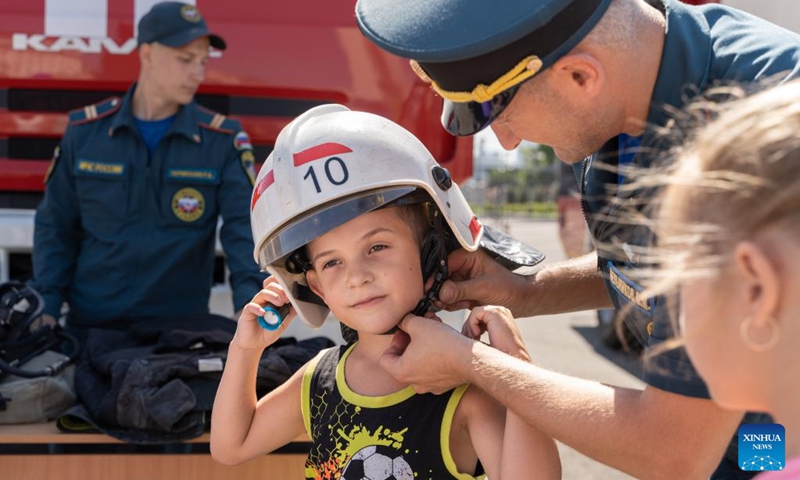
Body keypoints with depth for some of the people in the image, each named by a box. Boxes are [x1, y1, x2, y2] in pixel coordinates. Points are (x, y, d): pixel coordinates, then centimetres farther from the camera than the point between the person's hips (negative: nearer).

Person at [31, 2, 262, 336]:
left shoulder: (223, 140, -2)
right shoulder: (85, 131, 2)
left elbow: (245, 224, -12)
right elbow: (56, 227, 8)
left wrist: (249, 301, -28)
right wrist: (47, 307, -2)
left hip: (180, 331, -1)